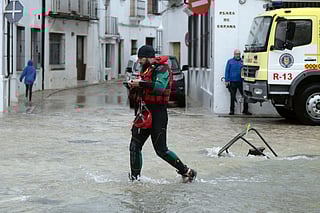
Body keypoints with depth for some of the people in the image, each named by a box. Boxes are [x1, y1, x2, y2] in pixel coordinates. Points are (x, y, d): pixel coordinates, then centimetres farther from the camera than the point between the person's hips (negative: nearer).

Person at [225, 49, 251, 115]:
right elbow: (227, 71, 5)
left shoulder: (242, 62, 10)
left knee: (245, 95, -4)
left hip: (241, 82, 1)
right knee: (232, 97, 5)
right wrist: (227, 80, -3)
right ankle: (232, 110, 15)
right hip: (232, 82, -1)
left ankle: (245, 110, 7)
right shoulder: (230, 61, 8)